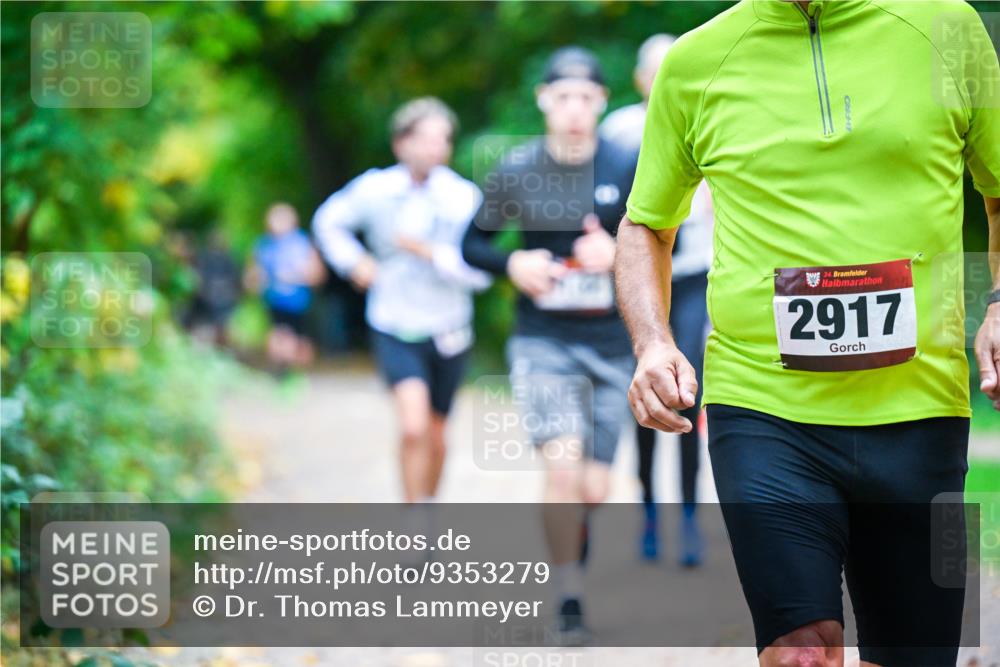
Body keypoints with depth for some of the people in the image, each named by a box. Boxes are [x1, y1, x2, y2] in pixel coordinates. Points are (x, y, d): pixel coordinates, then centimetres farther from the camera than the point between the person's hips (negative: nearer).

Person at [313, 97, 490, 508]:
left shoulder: (464, 198, -12)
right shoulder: (374, 189, -6)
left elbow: (478, 272, -15)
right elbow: (329, 221, 14)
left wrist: (429, 253, -23)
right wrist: (353, 261, 1)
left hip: (447, 332, 1)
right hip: (395, 330, -1)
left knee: (435, 433, 16)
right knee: (413, 426, -21)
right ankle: (414, 524, -13)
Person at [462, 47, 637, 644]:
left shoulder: (628, 167, -5)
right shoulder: (515, 171, -3)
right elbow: (473, 243, 9)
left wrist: (619, 251, -17)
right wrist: (512, 264, -11)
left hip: (611, 345, 1)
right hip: (543, 342, -1)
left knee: (595, 490, 3)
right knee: (563, 466, -21)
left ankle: (574, 558, 36)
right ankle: (569, 600, -8)